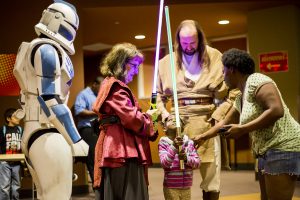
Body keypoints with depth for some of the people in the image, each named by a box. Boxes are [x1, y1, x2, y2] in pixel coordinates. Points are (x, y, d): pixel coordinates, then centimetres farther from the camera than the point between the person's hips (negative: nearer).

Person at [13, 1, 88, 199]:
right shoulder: (47, 50, -8)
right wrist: (76, 140, -17)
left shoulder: (38, 50, 22)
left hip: (34, 133, 10)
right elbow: (49, 99, -17)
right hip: (48, 135, -10)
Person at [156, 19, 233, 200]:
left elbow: (230, 90, 0)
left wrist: (218, 115, -8)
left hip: (206, 120, -1)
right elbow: (158, 93, 14)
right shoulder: (166, 62, 6)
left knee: (211, 172, 1)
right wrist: (163, 112, -4)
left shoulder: (215, 57, 1)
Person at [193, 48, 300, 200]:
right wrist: (202, 137, 37)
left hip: (283, 147, -10)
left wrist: (242, 129, -19)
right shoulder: (240, 98, 18)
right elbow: (225, 123, 32)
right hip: (268, 151, 10)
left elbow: (277, 110, -22)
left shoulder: (255, 81, -10)